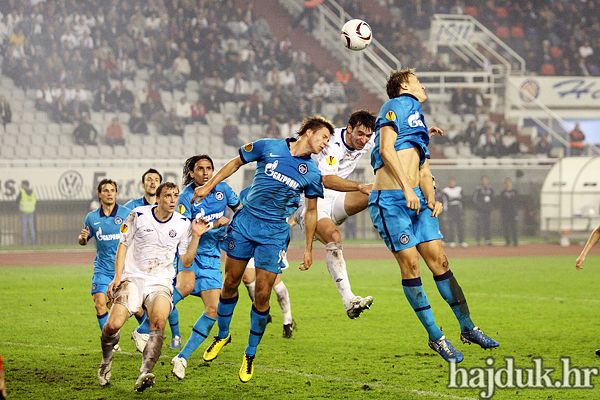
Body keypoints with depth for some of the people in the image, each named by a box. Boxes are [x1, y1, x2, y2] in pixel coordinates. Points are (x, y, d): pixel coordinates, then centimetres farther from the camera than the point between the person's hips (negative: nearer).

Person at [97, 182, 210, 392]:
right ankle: (106, 361, 15)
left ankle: (145, 374, -36)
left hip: (161, 283, 1)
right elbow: (123, 244, 8)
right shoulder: (138, 215, -1)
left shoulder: (183, 223, 4)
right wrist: (117, 276, -1)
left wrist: (196, 236, -3)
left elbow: (186, 261, 8)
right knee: (113, 325, -18)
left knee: (159, 322, -30)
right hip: (133, 278, -1)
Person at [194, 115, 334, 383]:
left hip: (274, 234, 0)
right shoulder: (268, 147, 0)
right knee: (230, 283, 6)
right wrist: (209, 185, 8)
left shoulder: (312, 173, 4)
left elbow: (311, 212, 13)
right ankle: (222, 335, 30)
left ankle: (250, 355, 10)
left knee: (262, 295, -5)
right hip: (244, 222, 0)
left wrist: (308, 248, 11)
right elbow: (237, 162, 13)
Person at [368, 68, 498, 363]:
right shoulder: (396, 105, 0)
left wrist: (431, 199, 4)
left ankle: (467, 327, 10)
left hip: (416, 199, 8)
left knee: (439, 261, 4)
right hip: (391, 200, -8)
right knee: (410, 265, -6)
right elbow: (386, 148, -13)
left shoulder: (419, 123, 27)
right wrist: (407, 187, -20)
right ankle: (436, 337, -2)